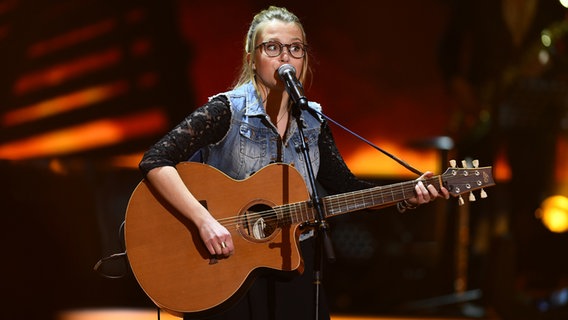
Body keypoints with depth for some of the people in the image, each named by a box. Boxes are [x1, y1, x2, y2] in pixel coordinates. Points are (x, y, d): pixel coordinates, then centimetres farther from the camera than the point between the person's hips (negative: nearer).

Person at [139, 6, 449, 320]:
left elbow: (345, 186, 8)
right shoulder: (226, 111, -10)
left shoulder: (312, 121, 6)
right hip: (227, 267, -4)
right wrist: (205, 221, -29)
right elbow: (155, 161, -19)